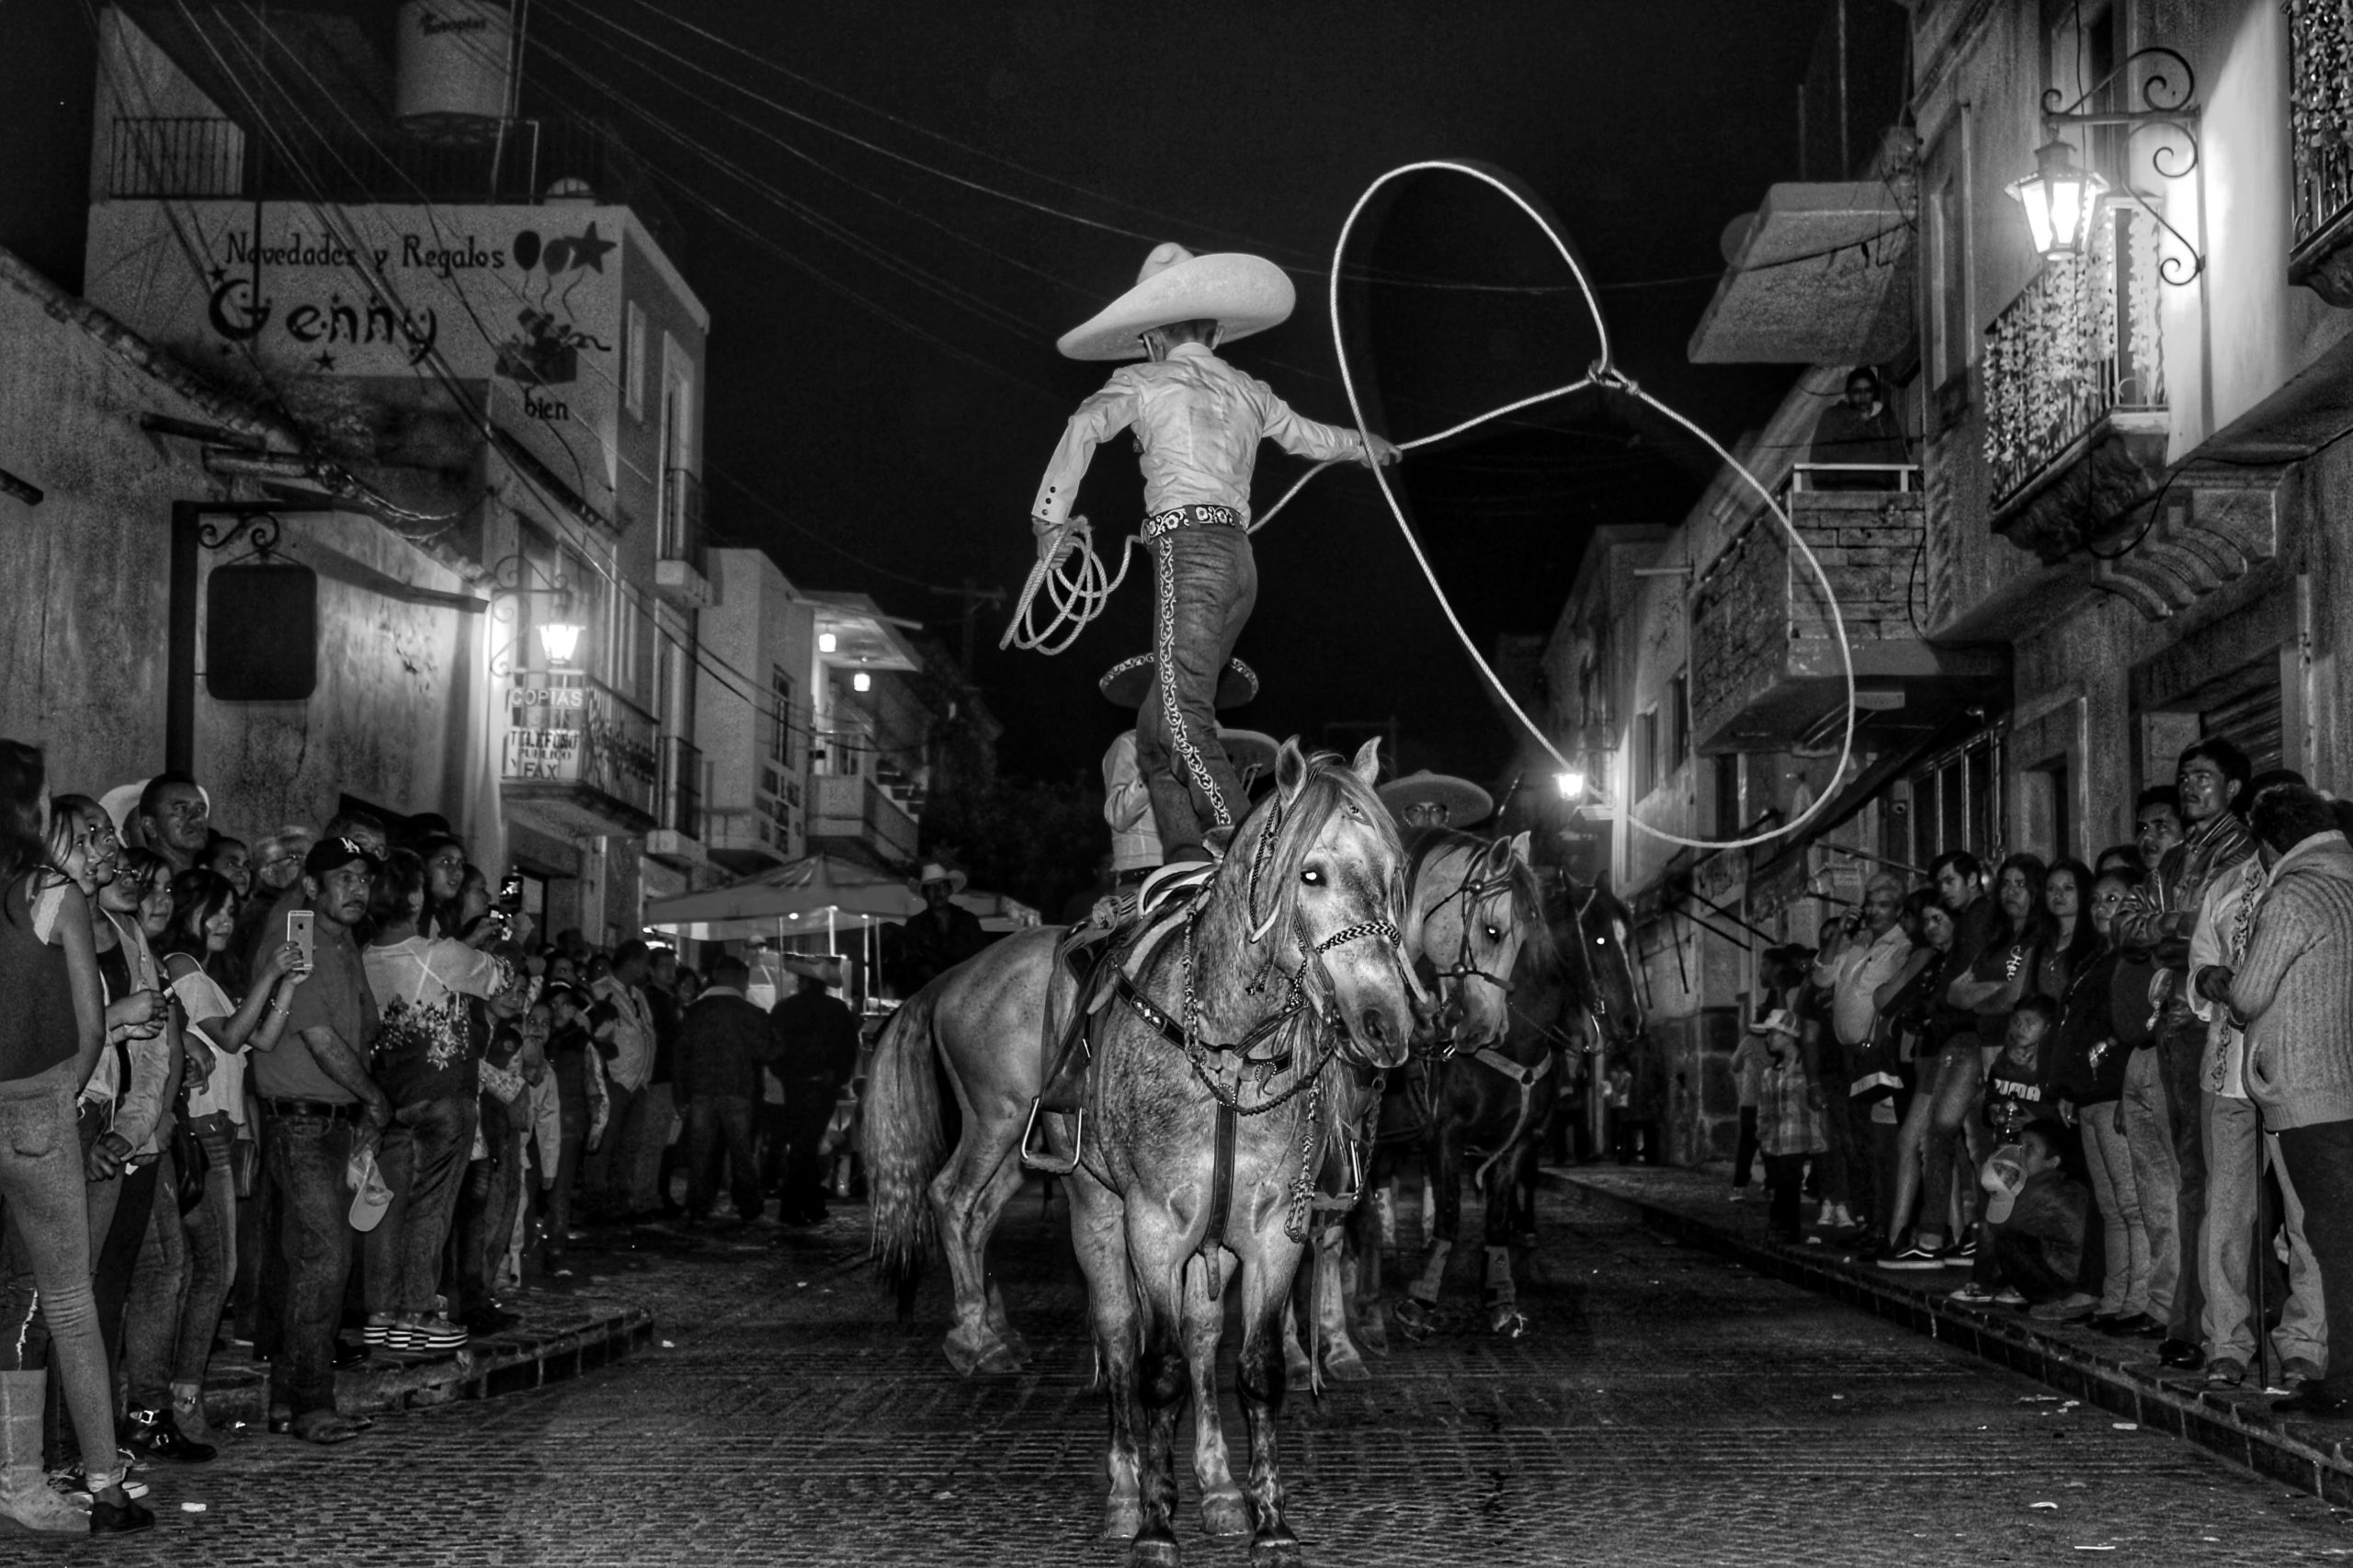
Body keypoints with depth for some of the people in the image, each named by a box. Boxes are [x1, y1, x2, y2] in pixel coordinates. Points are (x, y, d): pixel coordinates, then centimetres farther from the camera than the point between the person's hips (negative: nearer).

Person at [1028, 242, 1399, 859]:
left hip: (1188, 548, -7)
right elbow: (1308, 436, 40)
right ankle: (1191, 867, -6)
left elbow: (1084, 429, -10)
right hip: (1240, 559, 7)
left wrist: (1051, 517, -3)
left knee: (1183, 721, -18)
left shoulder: (1142, 383, 7)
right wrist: (1364, 444, 60)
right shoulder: (1249, 392, 23)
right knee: (1156, 732, 7)